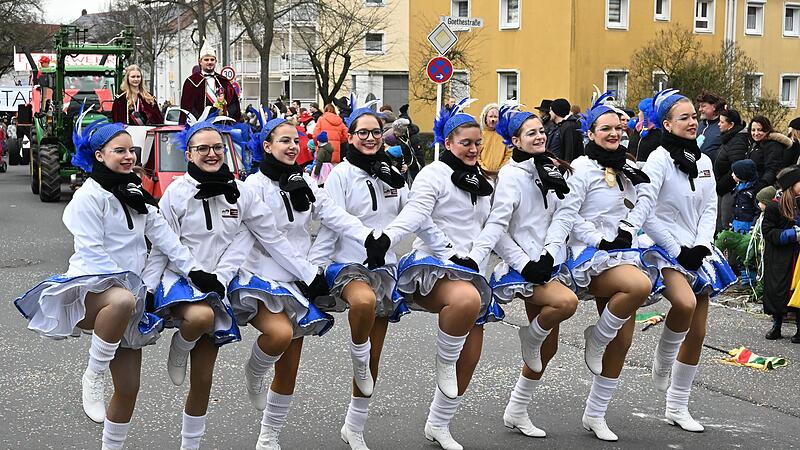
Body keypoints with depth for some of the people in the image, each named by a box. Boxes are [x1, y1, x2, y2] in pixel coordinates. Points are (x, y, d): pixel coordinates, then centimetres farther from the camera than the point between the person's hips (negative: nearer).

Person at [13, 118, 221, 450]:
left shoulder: (137, 196, 18)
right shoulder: (90, 196, -5)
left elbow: (165, 237, 9)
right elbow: (92, 252, -12)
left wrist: (194, 271, -4)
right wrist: (124, 284, -20)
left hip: (128, 291, 7)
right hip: (89, 289, -7)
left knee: (129, 389, 2)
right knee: (122, 301, -43)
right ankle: (93, 376, -24)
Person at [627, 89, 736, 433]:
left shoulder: (703, 161, 11)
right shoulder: (660, 159, -10)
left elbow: (710, 208, 11)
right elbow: (644, 211, -16)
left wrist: (700, 246, -6)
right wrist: (677, 250, -16)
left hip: (696, 252, 7)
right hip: (664, 249, -7)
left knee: (697, 333, 6)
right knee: (685, 302, -35)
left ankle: (677, 408, 18)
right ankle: (662, 363, -8)